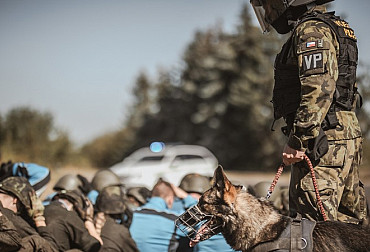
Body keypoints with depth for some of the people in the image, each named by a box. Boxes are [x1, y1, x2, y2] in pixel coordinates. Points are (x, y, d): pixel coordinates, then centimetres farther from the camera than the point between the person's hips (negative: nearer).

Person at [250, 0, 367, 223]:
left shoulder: (312, 30, -10)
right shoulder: (333, 27, 24)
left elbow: (319, 89, -21)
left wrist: (298, 140, -22)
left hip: (322, 141, -11)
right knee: (348, 224, 12)